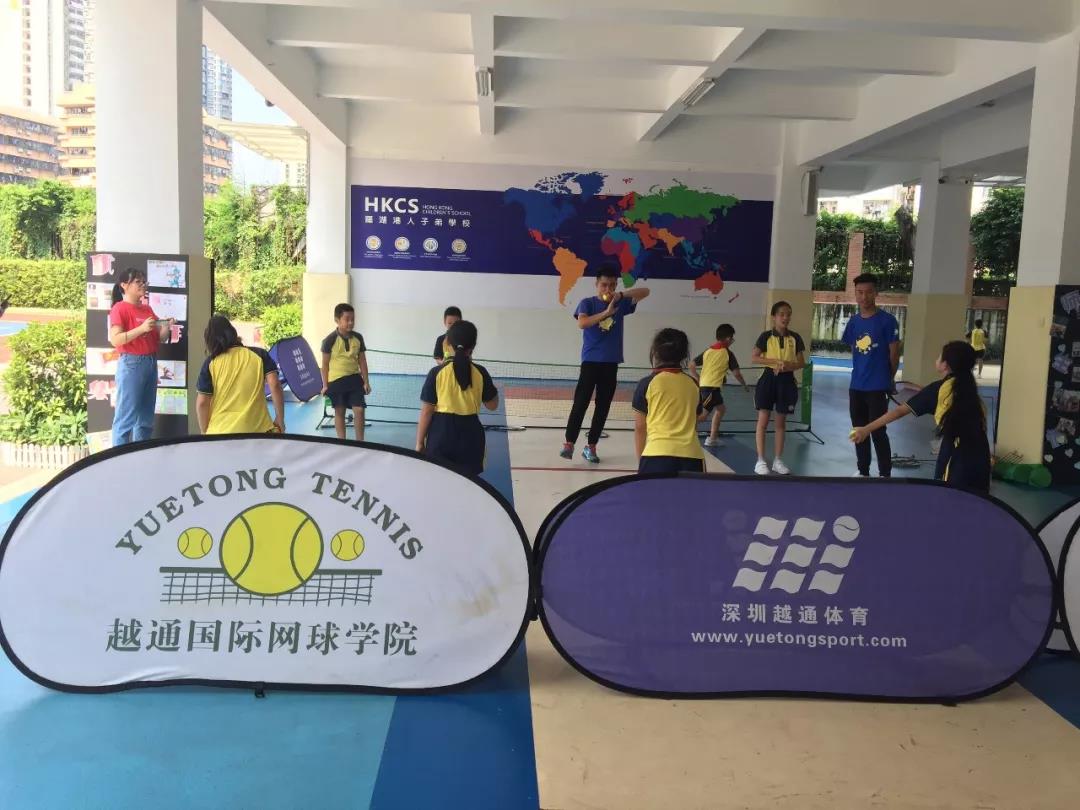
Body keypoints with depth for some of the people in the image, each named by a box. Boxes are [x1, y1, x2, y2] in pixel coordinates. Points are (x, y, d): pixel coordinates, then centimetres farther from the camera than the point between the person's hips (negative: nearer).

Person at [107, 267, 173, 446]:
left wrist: (166, 328, -1)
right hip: (131, 364, -8)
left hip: (151, 363, 8)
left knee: (146, 417, 10)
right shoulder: (120, 308, -5)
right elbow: (115, 340, -15)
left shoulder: (147, 309, 16)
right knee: (126, 417, -7)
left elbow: (158, 339, 18)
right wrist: (142, 328, -22)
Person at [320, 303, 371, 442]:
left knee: (359, 410, -3)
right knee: (339, 412, 9)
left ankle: (359, 442, 11)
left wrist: (366, 381, 5)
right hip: (336, 380, -3)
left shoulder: (358, 338, 0)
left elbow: (362, 360, 7)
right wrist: (325, 385, -5)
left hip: (354, 379, 3)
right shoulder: (330, 340, -11)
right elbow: (325, 364, -4)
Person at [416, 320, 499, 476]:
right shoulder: (480, 373, -3)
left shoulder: (437, 373, -7)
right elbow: (492, 405, 9)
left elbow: (426, 412, -6)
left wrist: (419, 443, 1)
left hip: (441, 435, -1)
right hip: (469, 436, 1)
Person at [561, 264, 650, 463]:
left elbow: (645, 292, 4)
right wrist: (606, 312, -27)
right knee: (580, 403, -7)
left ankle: (591, 447, 12)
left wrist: (621, 294, -10)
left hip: (611, 363, 4)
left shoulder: (620, 304, 8)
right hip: (590, 361, -3)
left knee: (603, 406, 5)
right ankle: (569, 443, 1)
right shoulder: (588, 303, -1)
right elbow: (581, 323, -19)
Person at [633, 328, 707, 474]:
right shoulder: (692, 384, 11)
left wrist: (640, 461, 19)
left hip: (657, 455, -3)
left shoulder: (647, 383, 3)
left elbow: (640, 428, 8)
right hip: (692, 456, 3)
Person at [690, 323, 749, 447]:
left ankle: (712, 438, 24)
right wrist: (745, 385, 14)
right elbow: (736, 373, -1)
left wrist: (697, 379, 17)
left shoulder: (708, 351, 12)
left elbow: (692, 365, 8)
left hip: (703, 385, 8)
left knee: (721, 408, 23)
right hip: (712, 387, -8)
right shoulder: (728, 353, -3)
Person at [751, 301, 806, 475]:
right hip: (769, 379, -2)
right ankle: (761, 461, 3)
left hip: (786, 380, 3)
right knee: (763, 420, -3)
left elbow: (801, 362, 4)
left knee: (781, 422, 9)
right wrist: (775, 361, -19)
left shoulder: (795, 337, 3)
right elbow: (754, 358, -9)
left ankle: (778, 460, 16)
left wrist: (787, 365, -16)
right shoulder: (766, 336, -4)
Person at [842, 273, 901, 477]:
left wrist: (889, 379, 4)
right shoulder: (854, 321, 7)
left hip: (878, 386, -6)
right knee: (859, 430, 13)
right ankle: (863, 471, 25)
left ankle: (885, 474, 7)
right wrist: (861, 371, 9)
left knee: (878, 431, -3)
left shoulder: (887, 320, -9)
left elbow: (894, 353, -4)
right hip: (856, 385, 6)